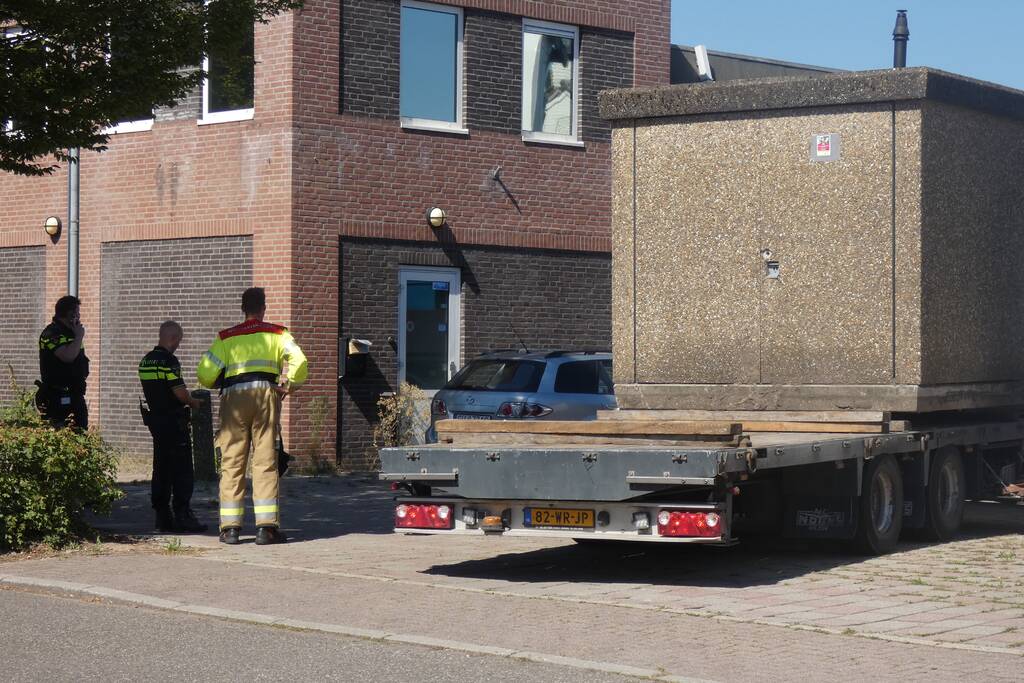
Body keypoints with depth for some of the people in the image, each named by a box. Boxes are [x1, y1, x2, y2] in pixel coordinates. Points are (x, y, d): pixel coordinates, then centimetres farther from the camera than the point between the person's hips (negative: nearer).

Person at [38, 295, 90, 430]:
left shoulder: (70, 333, 18)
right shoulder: (52, 334, -11)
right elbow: (68, 356, -26)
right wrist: (79, 336, -15)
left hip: (75, 396, 9)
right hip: (59, 398, -9)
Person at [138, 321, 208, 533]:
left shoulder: (146, 360, 11)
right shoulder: (168, 361, -16)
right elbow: (180, 392, -20)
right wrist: (193, 402, 0)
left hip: (154, 417, 9)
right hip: (173, 419, -9)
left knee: (161, 468, 10)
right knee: (182, 470, -5)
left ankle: (162, 516, 11)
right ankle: (183, 515, -6)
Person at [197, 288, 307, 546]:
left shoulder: (226, 337, 8)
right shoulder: (277, 334, 8)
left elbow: (205, 374, 0)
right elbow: (298, 361, -6)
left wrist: (220, 384, 20)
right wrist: (287, 385, 8)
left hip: (234, 398, 0)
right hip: (266, 394, 0)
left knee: (232, 462, 5)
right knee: (265, 461, 1)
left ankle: (229, 527, 1)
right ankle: (267, 526, -5)